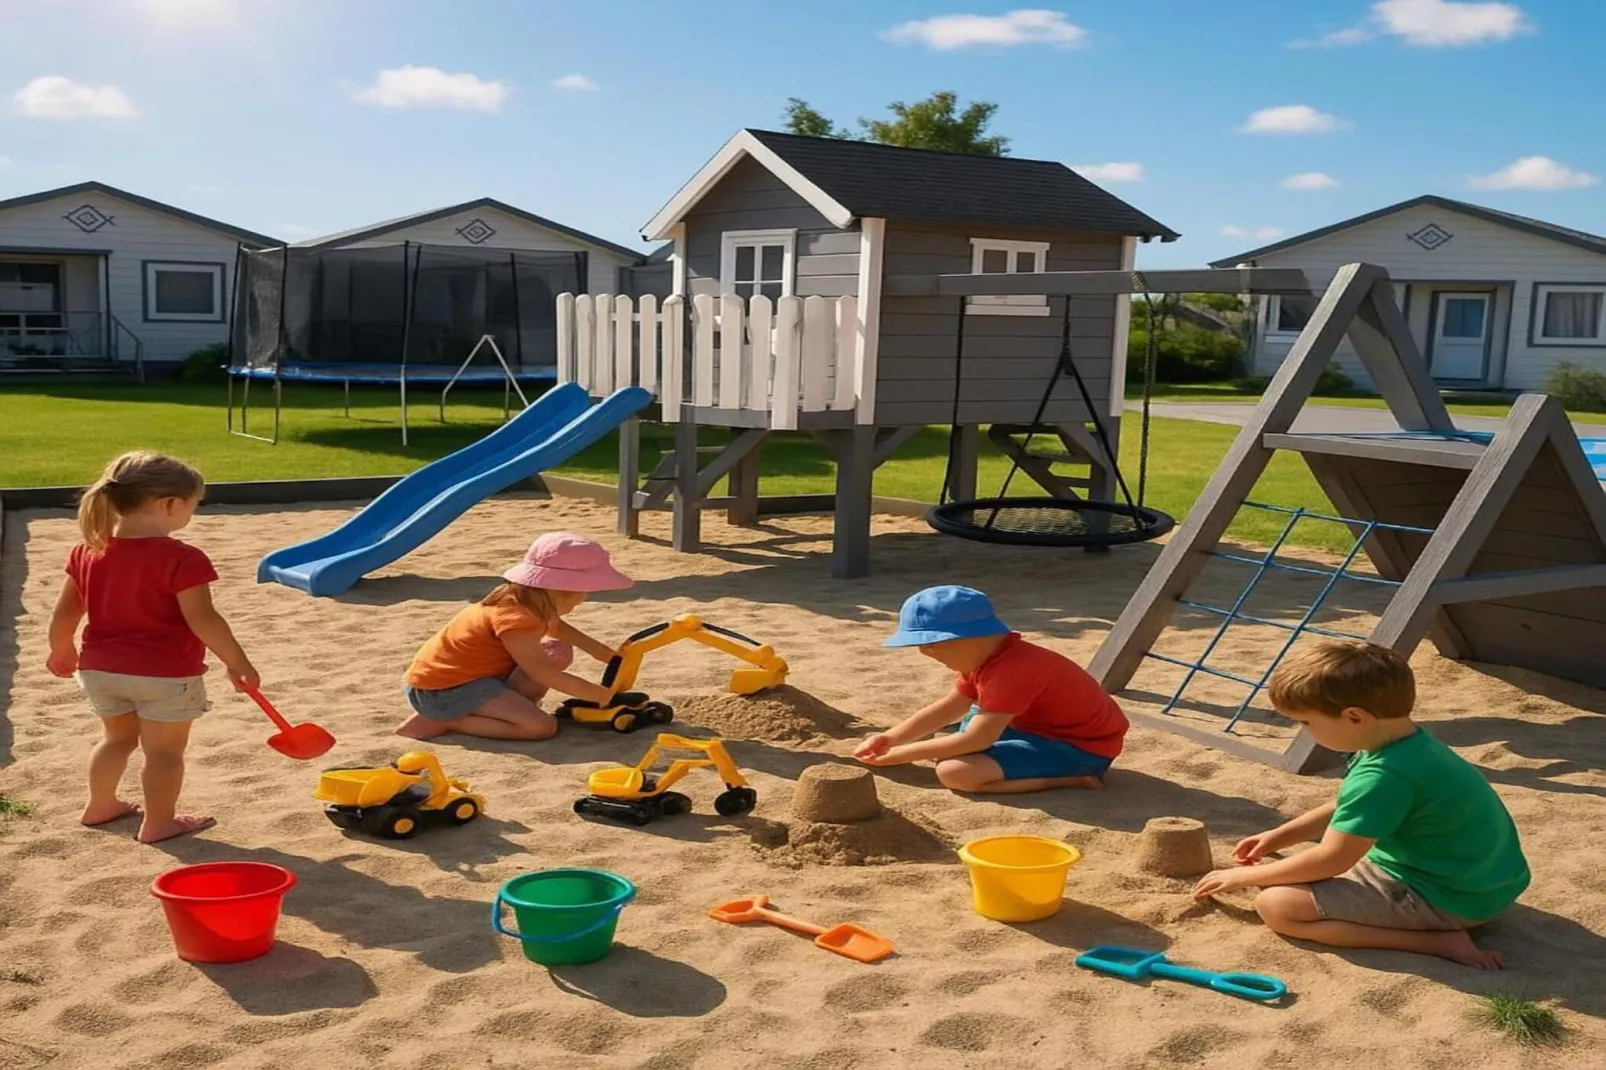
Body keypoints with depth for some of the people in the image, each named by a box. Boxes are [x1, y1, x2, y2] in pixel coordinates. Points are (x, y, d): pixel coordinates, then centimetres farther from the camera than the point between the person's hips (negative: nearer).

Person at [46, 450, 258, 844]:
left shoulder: (88, 552, 0)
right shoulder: (181, 559, -21)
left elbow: (64, 612, 7)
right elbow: (203, 620, -22)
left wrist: (62, 651, 24)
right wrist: (237, 663, -12)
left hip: (100, 667, 7)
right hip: (166, 673, -7)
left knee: (118, 737, 26)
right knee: (165, 749, 8)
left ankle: (100, 806, 38)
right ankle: (158, 823, 13)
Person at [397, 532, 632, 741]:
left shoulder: (530, 603, 3)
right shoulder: (514, 618, -26)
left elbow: (557, 628, 27)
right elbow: (544, 674, -24)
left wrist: (605, 653, 18)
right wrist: (603, 696, -19)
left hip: (477, 673, 10)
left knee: (558, 653, 6)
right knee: (542, 726, -21)